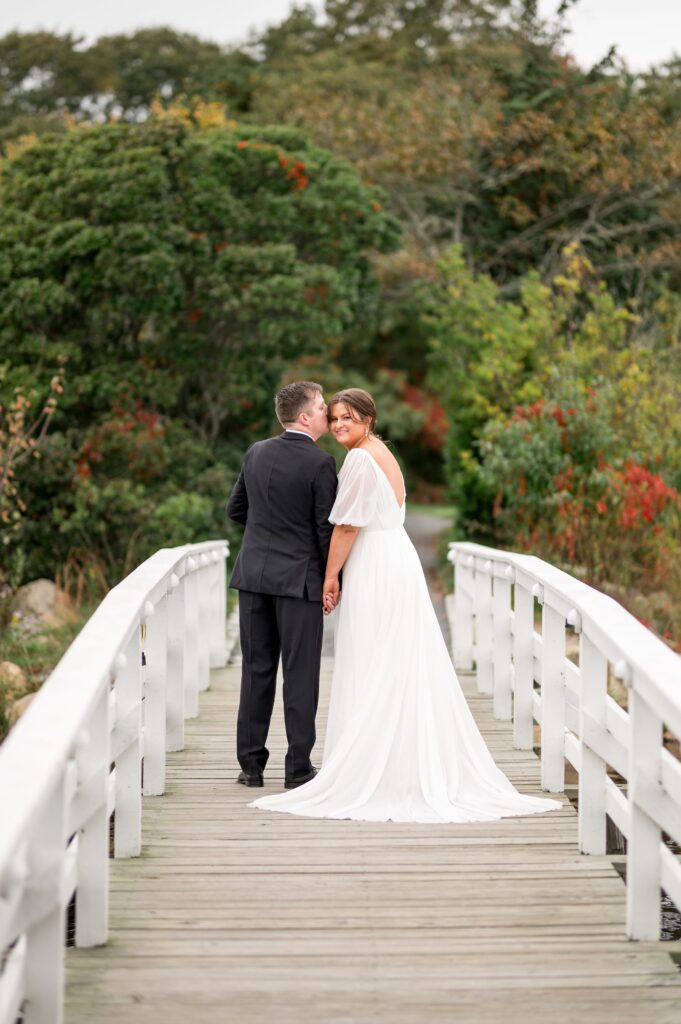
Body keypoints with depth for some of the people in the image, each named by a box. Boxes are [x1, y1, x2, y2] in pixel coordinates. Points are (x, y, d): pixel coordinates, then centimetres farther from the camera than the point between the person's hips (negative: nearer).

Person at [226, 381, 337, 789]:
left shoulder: (256, 453, 6)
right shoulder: (320, 463, -12)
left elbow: (236, 509, 15)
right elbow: (327, 528, -11)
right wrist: (331, 582, -1)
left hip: (254, 575, 5)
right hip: (299, 579, -5)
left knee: (257, 671, 10)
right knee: (300, 674, 1)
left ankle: (251, 763, 12)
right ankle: (298, 767, 4)